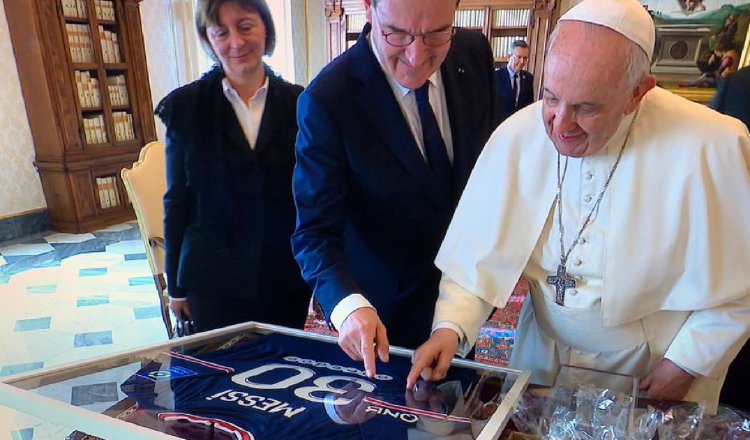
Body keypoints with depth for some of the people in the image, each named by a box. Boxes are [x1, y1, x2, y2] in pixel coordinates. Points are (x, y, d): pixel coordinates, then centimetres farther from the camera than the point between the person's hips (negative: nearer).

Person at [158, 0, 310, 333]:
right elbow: (177, 200, 2)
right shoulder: (185, 106, -2)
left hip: (289, 278, 1)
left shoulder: (298, 103, -2)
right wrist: (176, 285, 5)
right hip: (214, 281, -1)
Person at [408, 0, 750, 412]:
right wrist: (450, 327, -26)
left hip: (655, 370, -1)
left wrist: (689, 364, -8)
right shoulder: (515, 138, -18)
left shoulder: (713, 148, -23)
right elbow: (477, 254, -13)